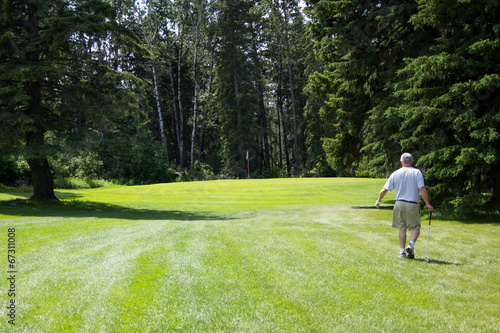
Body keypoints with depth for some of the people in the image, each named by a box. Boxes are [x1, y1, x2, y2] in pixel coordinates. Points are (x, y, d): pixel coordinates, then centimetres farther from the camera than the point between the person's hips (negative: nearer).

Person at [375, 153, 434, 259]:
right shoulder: (417, 172, -3)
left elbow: (384, 189, 5)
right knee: (415, 227, 8)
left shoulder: (396, 173, 4)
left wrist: (378, 201, 20)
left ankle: (402, 251, 12)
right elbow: (422, 189, -12)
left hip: (399, 204, 2)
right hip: (412, 204, -2)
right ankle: (411, 244, -16)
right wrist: (428, 204, -7)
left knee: (402, 228, 11)